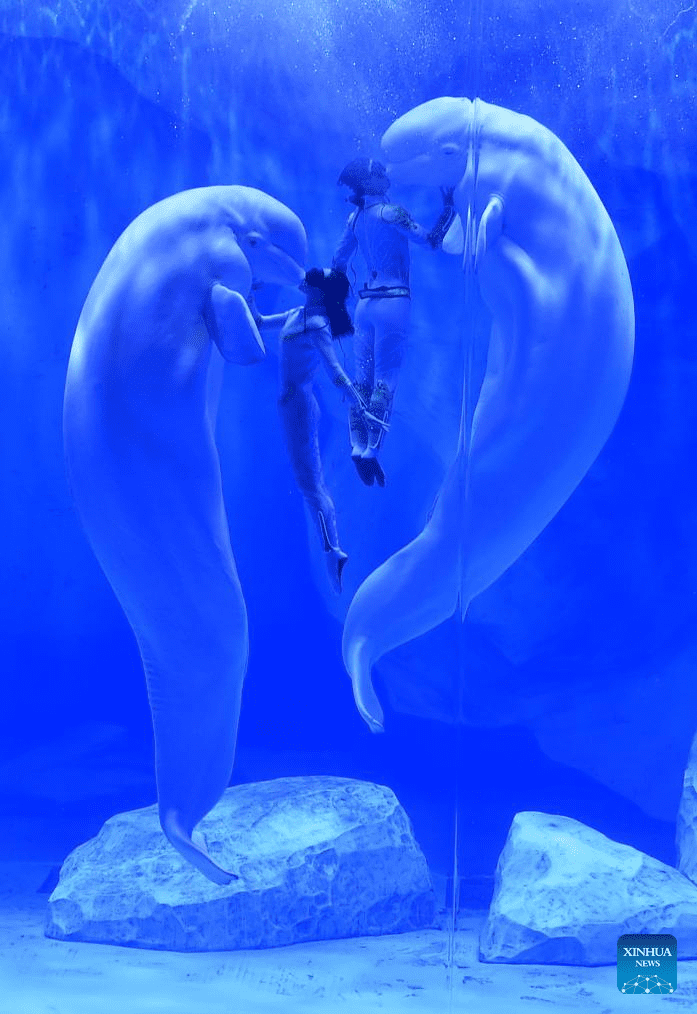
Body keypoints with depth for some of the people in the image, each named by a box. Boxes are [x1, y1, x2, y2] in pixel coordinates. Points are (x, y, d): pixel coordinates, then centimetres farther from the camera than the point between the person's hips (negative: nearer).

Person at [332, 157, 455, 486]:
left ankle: (357, 446, -2)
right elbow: (431, 241, -11)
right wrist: (449, 207, -3)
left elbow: (338, 263, 17)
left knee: (362, 379, 6)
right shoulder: (390, 212, -10)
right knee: (385, 379, -7)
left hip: (365, 302, 7)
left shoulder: (354, 218, 12)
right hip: (393, 302, -7)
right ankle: (371, 450, -13)